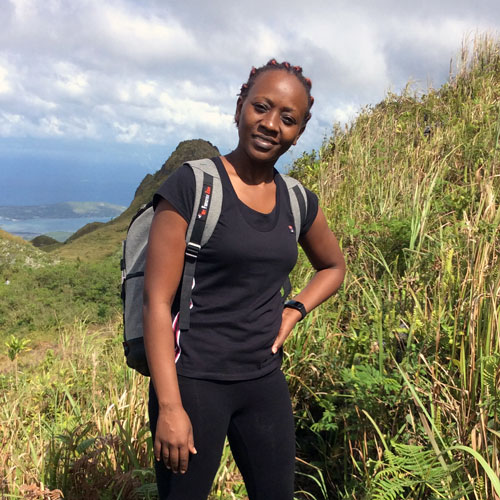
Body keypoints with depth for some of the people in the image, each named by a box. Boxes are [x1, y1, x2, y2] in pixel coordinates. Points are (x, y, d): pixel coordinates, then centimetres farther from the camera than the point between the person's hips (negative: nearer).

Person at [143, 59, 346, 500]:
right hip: (194, 380, -5)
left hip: (265, 381, 6)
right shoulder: (192, 185, -11)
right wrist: (169, 407, -16)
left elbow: (333, 266, 23)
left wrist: (294, 312, 5)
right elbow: (157, 301, -13)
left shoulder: (298, 202, 4)